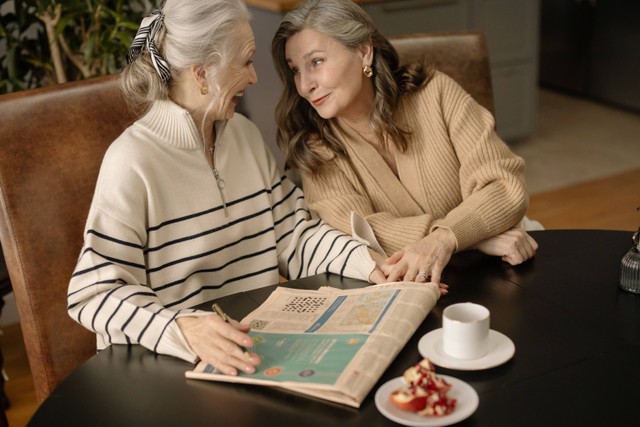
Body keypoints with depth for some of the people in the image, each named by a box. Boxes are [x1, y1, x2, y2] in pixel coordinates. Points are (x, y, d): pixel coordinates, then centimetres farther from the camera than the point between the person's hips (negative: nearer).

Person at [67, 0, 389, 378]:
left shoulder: (245, 134, 8)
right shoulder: (132, 162, -16)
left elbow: (294, 233, 10)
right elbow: (96, 293, -19)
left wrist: (369, 264, -7)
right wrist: (182, 330, -35)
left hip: (258, 344, 6)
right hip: (168, 366, -5)